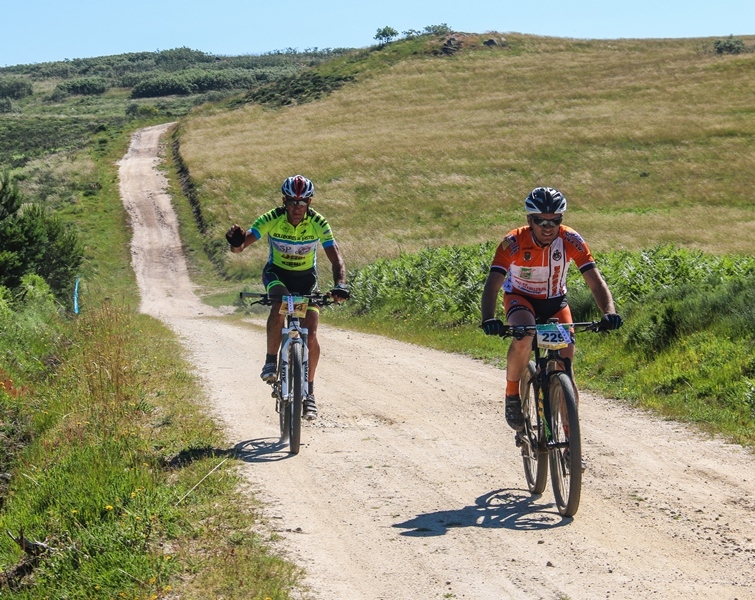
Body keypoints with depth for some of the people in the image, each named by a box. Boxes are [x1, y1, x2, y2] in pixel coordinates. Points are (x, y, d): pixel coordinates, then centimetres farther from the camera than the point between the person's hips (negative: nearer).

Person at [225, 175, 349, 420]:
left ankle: (309, 391, 7)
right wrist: (236, 241, -54)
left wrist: (340, 285, -43)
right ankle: (271, 362, -21)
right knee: (279, 305, -36)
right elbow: (240, 246, -28)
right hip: (277, 273, -1)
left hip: (306, 277, 1)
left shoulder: (318, 223, -22)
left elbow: (336, 259, -24)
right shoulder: (271, 219, -23)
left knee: (310, 336, -11)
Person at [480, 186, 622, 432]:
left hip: (555, 301, 2)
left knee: (565, 361, -11)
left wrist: (609, 312, -46)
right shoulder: (514, 242, -27)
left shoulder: (571, 241, -22)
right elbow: (493, 283, -34)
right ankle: (512, 396, -14)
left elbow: (595, 281, -27)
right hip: (520, 298, -2)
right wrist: (488, 319, -52)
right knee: (524, 336, -34)